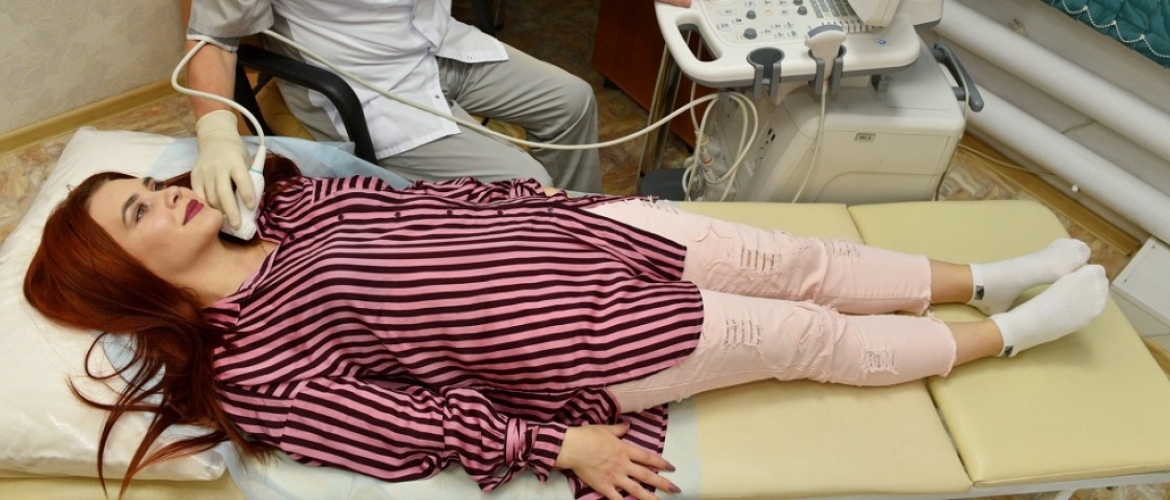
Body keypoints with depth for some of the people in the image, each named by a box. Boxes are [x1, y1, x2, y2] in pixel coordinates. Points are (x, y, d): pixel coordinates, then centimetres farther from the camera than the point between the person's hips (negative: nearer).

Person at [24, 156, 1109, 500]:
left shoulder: (290, 209, 8)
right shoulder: (247, 360, -11)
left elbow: (424, 199, 14)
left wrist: (546, 192, 12)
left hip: (562, 227, 6)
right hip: (570, 343, -6)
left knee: (789, 259, 6)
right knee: (807, 334, 0)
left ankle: (982, 280, 28)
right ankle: (1006, 338, 24)